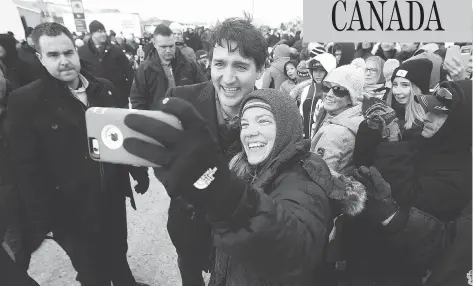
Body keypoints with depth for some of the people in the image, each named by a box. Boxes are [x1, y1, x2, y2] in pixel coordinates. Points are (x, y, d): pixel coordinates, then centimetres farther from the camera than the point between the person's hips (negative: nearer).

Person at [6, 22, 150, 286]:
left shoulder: (104, 88, 0)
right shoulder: (25, 102, -13)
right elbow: (27, 169, -12)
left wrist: (138, 170, 11)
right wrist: (38, 223, -13)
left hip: (113, 197, 4)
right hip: (71, 210, -3)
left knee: (118, 256, 25)